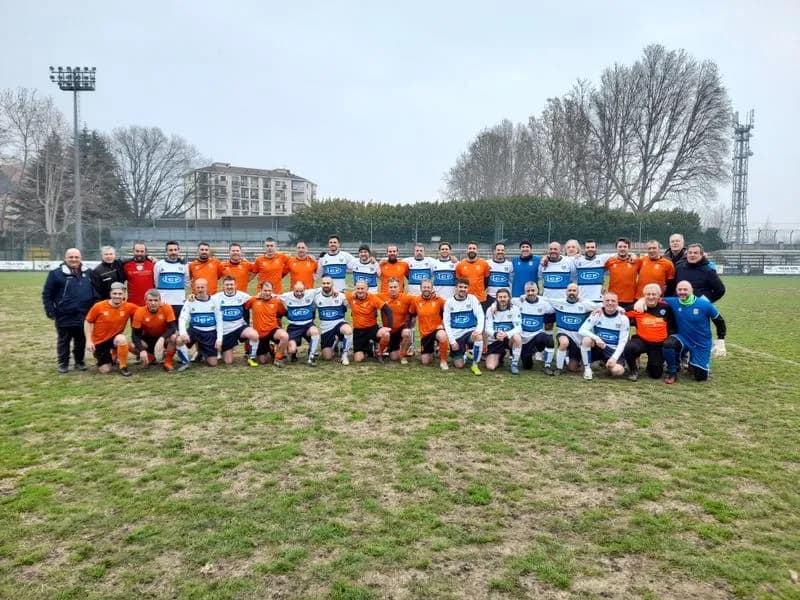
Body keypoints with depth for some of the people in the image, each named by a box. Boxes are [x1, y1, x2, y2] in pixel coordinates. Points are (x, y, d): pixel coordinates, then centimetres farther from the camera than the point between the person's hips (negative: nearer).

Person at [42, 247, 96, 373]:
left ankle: (79, 362, 24)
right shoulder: (56, 273, -4)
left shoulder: (88, 273, 9)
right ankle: (63, 363, 18)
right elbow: (46, 294, -2)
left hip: (84, 316, 3)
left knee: (81, 341, 11)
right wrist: (50, 311, -7)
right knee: (64, 341, 7)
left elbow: (95, 292, 17)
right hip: (64, 316, -3)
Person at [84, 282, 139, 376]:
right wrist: (89, 340, -12)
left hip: (115, 338, 0)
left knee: (122, 339, -37)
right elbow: (88, 322, -5)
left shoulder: (128, 307, -14)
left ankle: (123, 367, -16)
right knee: (105, 370, -4)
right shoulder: (99, 306, -16)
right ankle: (110, 357, 33)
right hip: (99, 341, 0)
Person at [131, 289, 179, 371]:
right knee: (132, 346, -25)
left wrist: (162, 339, -45)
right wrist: (142, 350, -34)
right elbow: (135, 334, -20)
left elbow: (173, 327, -26)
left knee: (174, 337, -34)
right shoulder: (139, 312, -21)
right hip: (148, 338, 2)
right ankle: (150, 357, 8)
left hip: (164, 336, -1)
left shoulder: (167, 308, -23)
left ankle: (168, 362, -9)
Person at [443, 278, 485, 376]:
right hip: (456, 335, 1)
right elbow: (446, 323, 0)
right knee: (459, 365, -6)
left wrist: (479, 330, -27)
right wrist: (452, 340, -8)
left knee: (479, 337, -37)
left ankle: (475, 365, -17)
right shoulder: (449, 302, 1)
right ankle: (464, 352, 30)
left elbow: (481, 316, -8)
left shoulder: (472, 299, -1)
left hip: (470, 331, 0)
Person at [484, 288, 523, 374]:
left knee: (517, 337, -36)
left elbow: (518, 328, -17)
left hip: (509, 339, -1)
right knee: (490, 367, -16)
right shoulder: (491, 310, -3)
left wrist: (506, 334, -38)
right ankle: (500, 357, 21)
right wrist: (495, 334, -34)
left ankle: (514, 364, -15)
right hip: (494, 341, 1)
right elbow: (488, 328, -9)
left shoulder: (514, 309, -8)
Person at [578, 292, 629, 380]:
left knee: (618, 371, -29)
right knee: (586, 340, -32)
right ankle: (587, 368, -14)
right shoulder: (596, 314, -4)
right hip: (597, 348, 1)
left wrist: (614, 358, -20)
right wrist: (596, 338, -31)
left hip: (614, 351, -1)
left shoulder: (623, 319, -5)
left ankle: (607, 364, 9)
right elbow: (581, 330, -14)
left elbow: (622, 342, -7)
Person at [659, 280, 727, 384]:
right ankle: (672, 372, -8)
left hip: (702, 344, -1)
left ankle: (693, 364, 33)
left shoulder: (704, 304, -15)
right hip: (683, 339, 1)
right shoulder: (674, 302, -11)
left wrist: (720, 341, -3)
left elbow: (719, 321, -3)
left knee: (701, 376, -6)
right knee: (668, 344, -33)